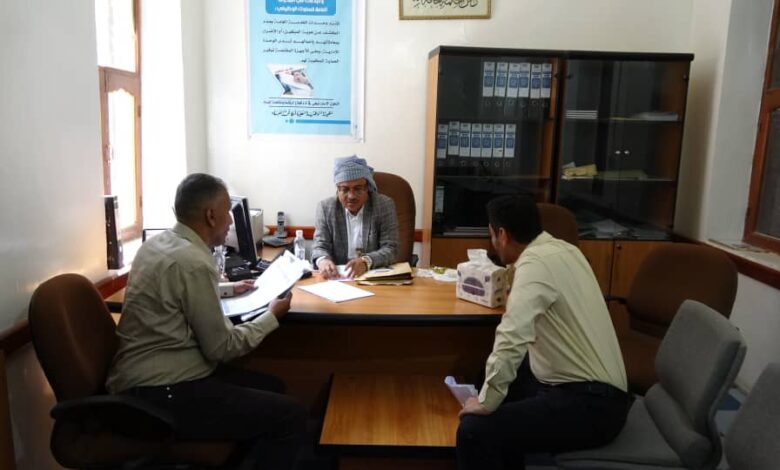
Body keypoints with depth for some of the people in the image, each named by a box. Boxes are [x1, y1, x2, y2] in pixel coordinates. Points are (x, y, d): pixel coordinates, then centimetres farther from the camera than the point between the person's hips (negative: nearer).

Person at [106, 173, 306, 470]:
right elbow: (220, 348, -16)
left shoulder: (159, 242, 6)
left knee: (272, 388, 17)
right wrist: (272, 316, -4)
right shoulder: (193, 263, -22)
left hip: (151, 378, 10)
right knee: (290, 415, -14)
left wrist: (228, 289, 29)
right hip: (160, 394, -10)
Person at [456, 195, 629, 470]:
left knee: (474, 430, -21)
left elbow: (511, 341, -34)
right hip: (594, 388, 10)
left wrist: (485, 403, -23)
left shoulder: (534, 264, -21)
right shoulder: (562, 249, 7)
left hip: (590, 405, -10)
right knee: (495, 374, 26)